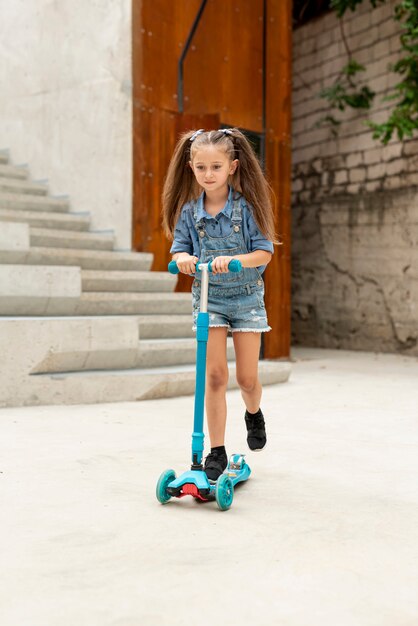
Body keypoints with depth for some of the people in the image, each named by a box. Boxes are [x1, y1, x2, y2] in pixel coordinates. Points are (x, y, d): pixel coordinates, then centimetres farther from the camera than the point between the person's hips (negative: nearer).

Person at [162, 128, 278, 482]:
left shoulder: (247, 206, -8)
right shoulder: (189, 210, -1)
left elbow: (264, 252, -11)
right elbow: (179, 250, 3)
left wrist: (231, 259, -28)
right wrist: (184, 259, -21)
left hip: (246, 295, -1)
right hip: (207, 297, 1)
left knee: (247, 377, 3)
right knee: (214, 374, -5)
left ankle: (254, 414, 39)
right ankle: (217, 451, 6)